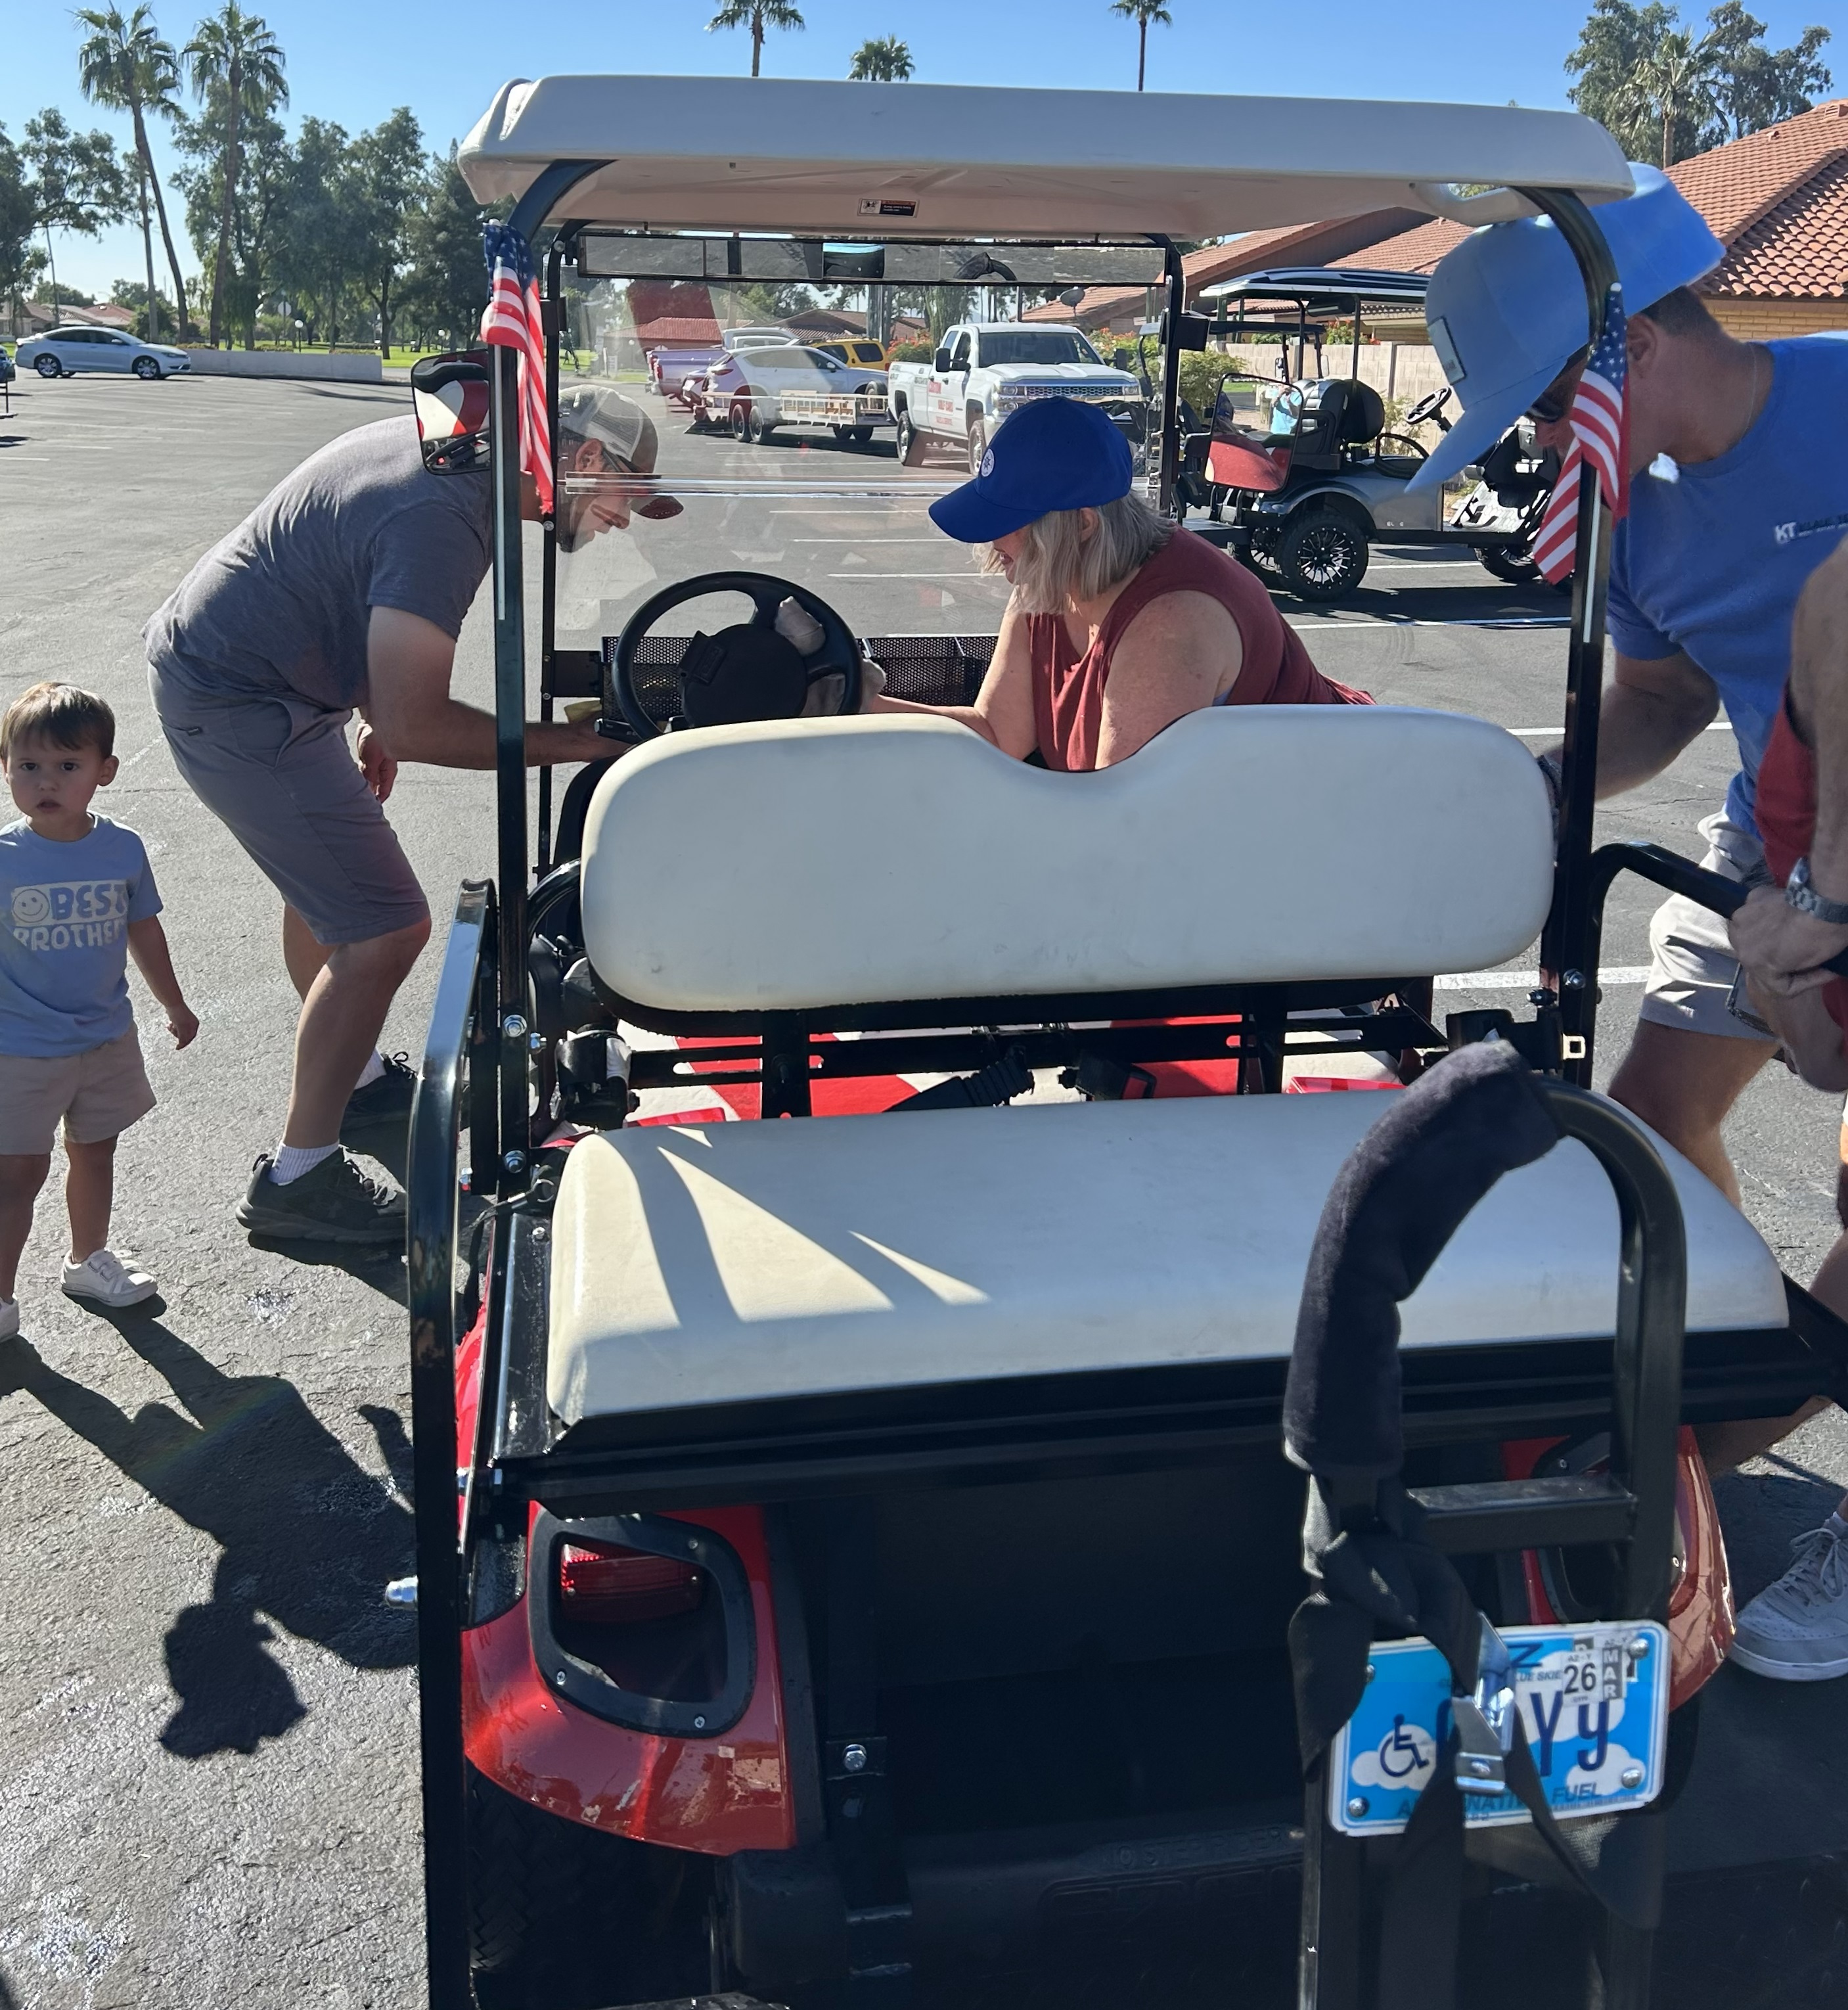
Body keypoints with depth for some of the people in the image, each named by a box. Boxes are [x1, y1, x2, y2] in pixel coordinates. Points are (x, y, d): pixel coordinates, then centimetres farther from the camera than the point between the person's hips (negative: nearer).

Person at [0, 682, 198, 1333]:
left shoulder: (123, 850, -7)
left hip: (107, 1040, 4)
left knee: (95, 1155, 20)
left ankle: (89, 1260, 42)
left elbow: (144, 932, 8)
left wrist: (175, 1007, 19)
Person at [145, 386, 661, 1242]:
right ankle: (298, 1179, 1)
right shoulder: (443, 517, -27)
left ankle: (356, 1076, 45)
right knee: (384, 930, -10)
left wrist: (374, 716, 23)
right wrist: (573, 743, -22)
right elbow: (415, 725, -29)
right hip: (238, 709, -11)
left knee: (325, 878, 26)